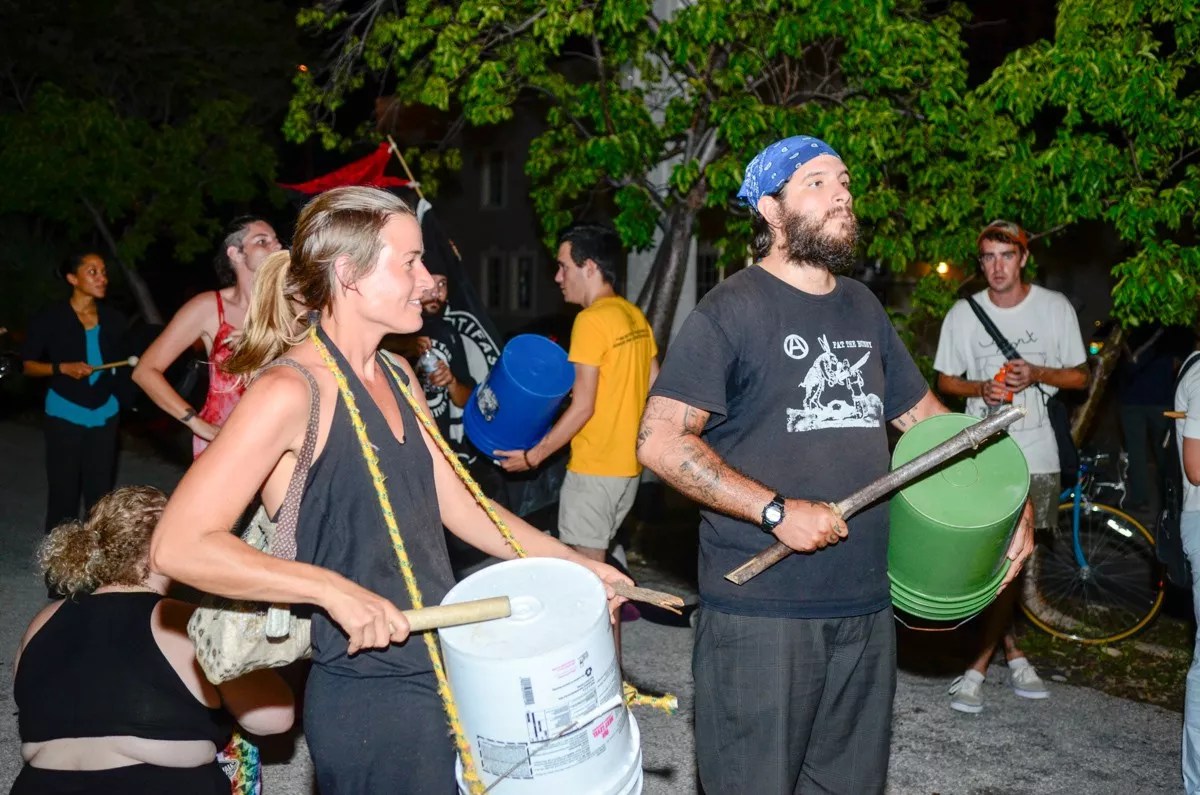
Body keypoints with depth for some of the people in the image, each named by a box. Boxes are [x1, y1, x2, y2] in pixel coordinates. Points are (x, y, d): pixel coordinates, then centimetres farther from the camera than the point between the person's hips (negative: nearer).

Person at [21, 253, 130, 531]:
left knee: (100, 488, 3)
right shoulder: (50, 318, -8)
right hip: (65, 414, -3)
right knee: (64, 488, -1)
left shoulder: (114, 320, 2)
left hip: (104, 414, 3)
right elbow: (28, 365, -4)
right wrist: (63, 368, -19)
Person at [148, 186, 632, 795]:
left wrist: (569, 561, 8)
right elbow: (179, 546, -24)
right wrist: (334, 589, -29)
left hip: (440, 674, 8)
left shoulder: (396, 376, 8)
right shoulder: (290, 392, -18)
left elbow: (455, 504, 14)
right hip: (369, 700, -8)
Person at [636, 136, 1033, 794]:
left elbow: (922, 413, 22)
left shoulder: (863, 307, 14)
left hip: (866, 608, 7)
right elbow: (660, 440, -15)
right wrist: (776, 511, -20)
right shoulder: (731, 311, -8)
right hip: (761, 613, -6)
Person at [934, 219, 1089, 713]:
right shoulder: (963, 314, 1)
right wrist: (981, 388, -11)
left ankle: (979, 666, 7)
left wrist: (1037, 374, -14)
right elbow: (945, 381, 9)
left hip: (1035, 453, 0)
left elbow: (1080, 376, 6)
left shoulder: (1056, 308, 0)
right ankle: (1010, 649, 21)